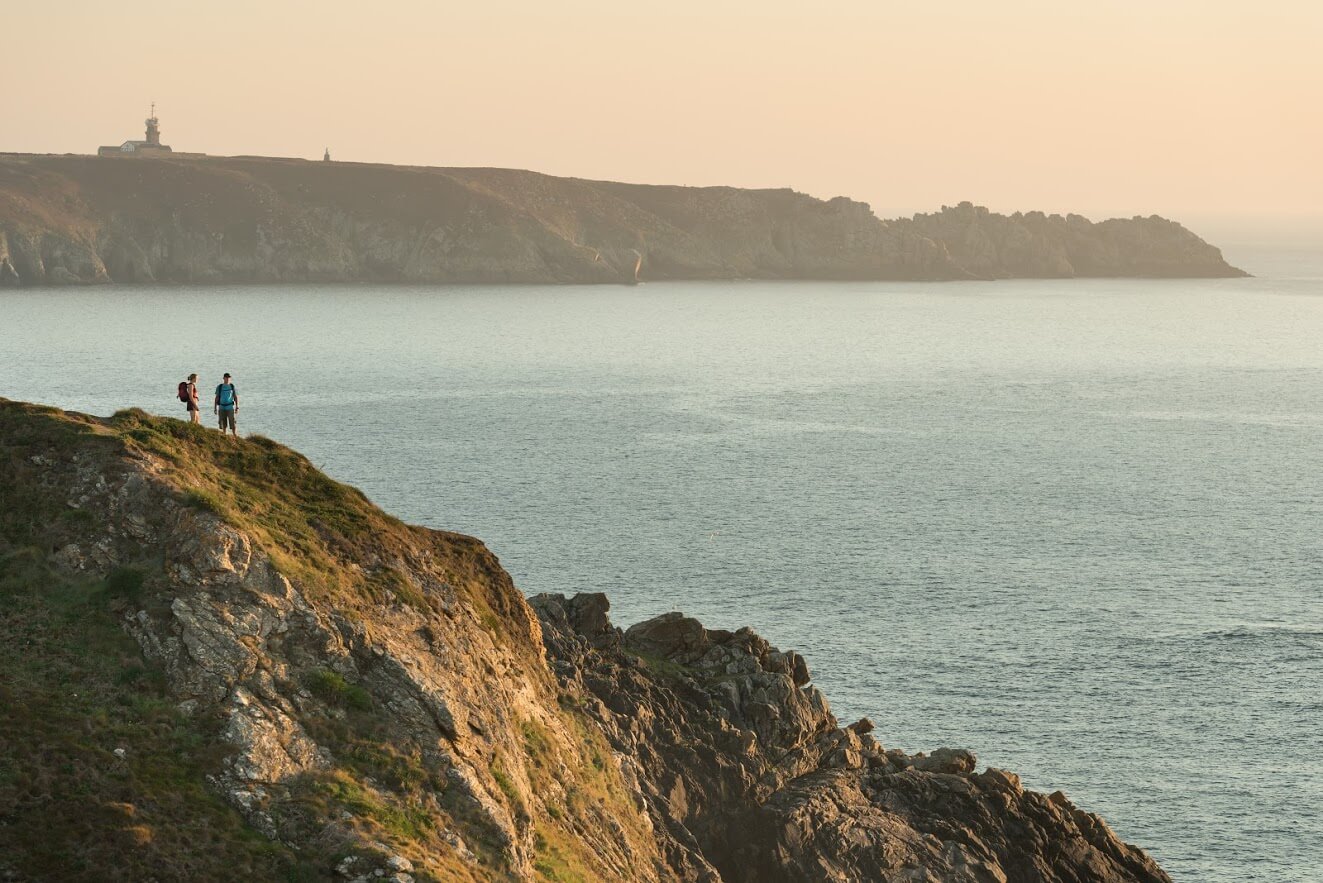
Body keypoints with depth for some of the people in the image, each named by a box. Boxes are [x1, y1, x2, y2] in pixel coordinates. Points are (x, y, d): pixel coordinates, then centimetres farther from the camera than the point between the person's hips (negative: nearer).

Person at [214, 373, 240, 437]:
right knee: (223, 424, 4)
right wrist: (215, 408, 1)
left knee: (232, 423, -10)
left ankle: (235, 436, -12)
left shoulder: (232, 386, 2)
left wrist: (237, 407, -3)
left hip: (230, 408, -1)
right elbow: (216, 398, 6)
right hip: (222, 408, 1)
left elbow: (235, 397, 4)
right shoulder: (219, 387, 2)